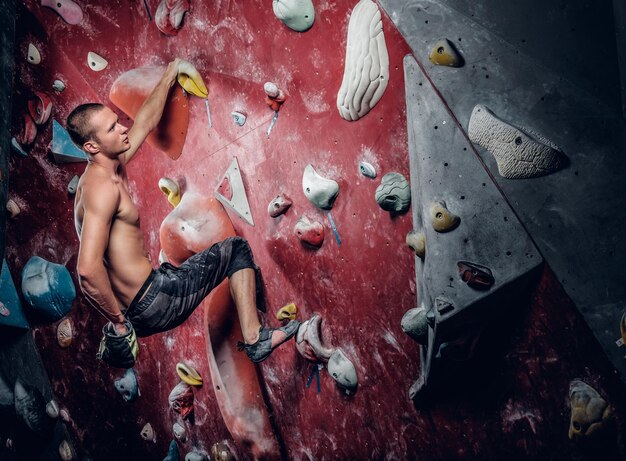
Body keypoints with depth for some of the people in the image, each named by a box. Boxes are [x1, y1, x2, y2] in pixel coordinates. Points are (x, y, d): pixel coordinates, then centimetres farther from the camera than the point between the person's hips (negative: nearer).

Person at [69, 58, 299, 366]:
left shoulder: (112, 166, 7)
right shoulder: (101, 186, -23)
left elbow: (146, 122, 22)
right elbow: (88, 269, -33)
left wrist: (171, 73, 28)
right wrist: (118, 320, -22)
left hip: (142, 307, 11)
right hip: (151, 303, -11)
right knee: (236, 249, 4)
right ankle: (254, 339, 4)